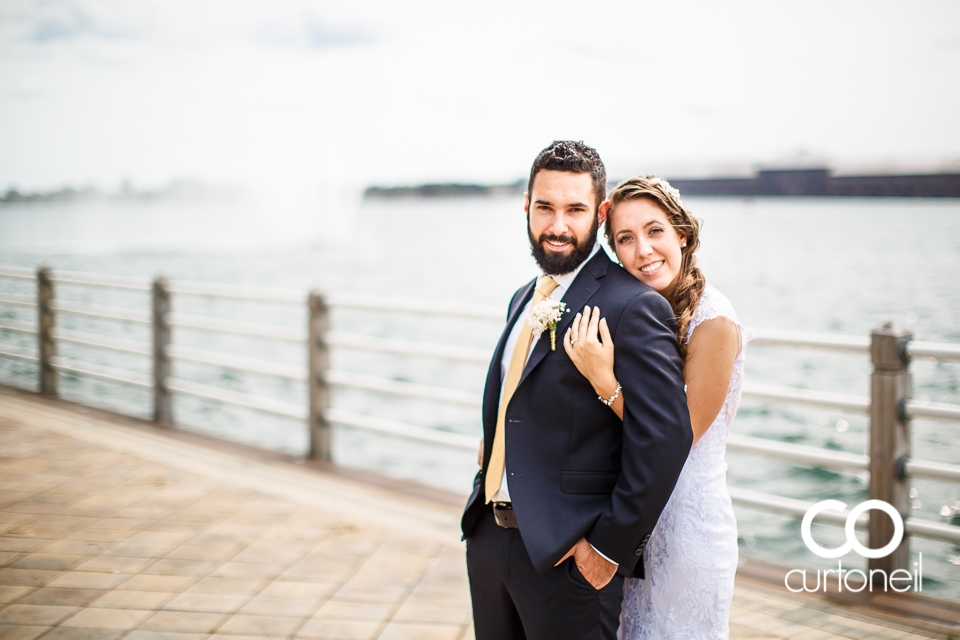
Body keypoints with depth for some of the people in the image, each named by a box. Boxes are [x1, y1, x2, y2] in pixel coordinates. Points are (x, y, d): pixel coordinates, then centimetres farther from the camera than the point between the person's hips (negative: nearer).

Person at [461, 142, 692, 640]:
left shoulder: (633, 307, -14)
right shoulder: (524, 300, 13)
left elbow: (664, 438, -20)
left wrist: (610, 547, -18)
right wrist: (483, 510, 10)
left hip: (567, 554, -8)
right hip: (488, 538, 8)